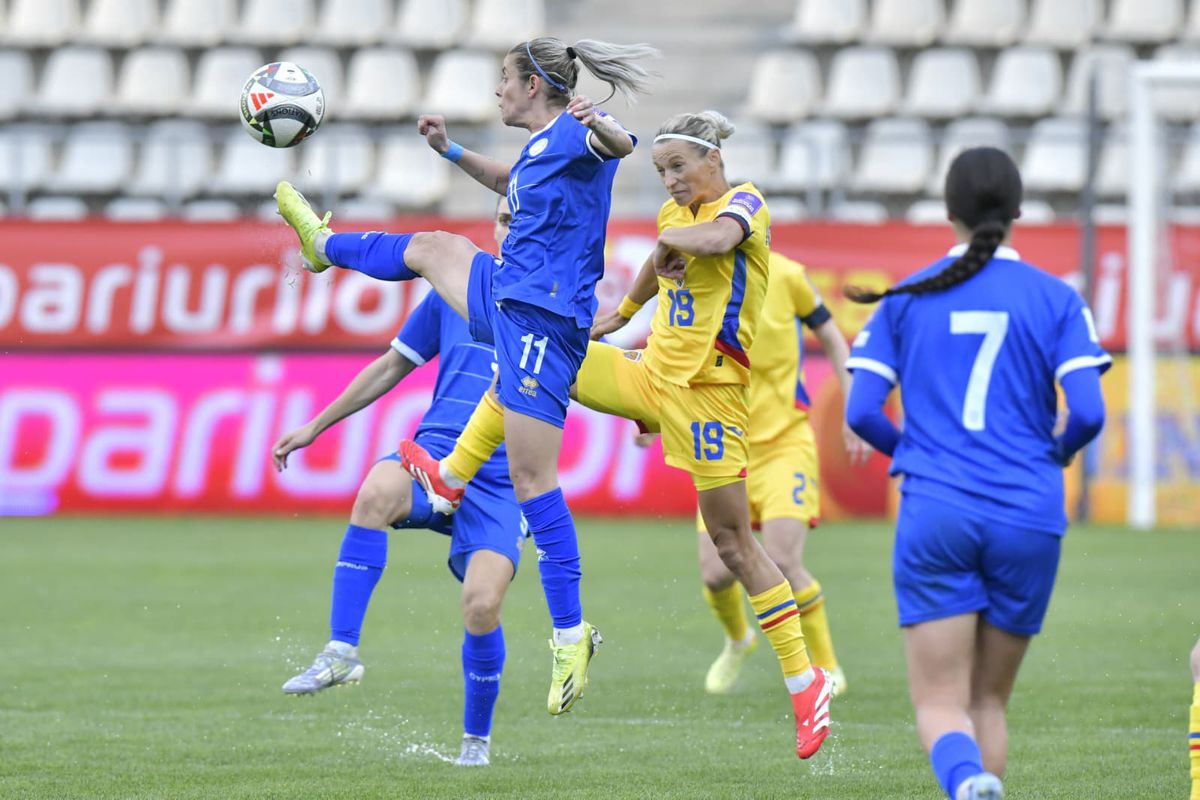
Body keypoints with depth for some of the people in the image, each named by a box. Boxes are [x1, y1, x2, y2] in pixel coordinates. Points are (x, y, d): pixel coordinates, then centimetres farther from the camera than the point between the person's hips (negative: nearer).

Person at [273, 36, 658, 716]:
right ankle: (323, 244, 62)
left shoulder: (575, 133, -13)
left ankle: (572, 633, -11)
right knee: (432, 249, 32)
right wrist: (451, 151, 31)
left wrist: (597, 126, -57)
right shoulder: (540, 145, 16)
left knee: (532, 479, -12)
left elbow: (622, 146, -36)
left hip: (543, 319, -10)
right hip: (503, 299, 10)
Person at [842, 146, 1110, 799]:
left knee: (940, 705, -2)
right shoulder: (1055, 298, 2)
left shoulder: (906, 298, 4)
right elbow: (1088, 412, -6)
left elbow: (861, 412, -1)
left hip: (935, 518, -1)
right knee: (989, 699, 16)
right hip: (1028, 520, 1)